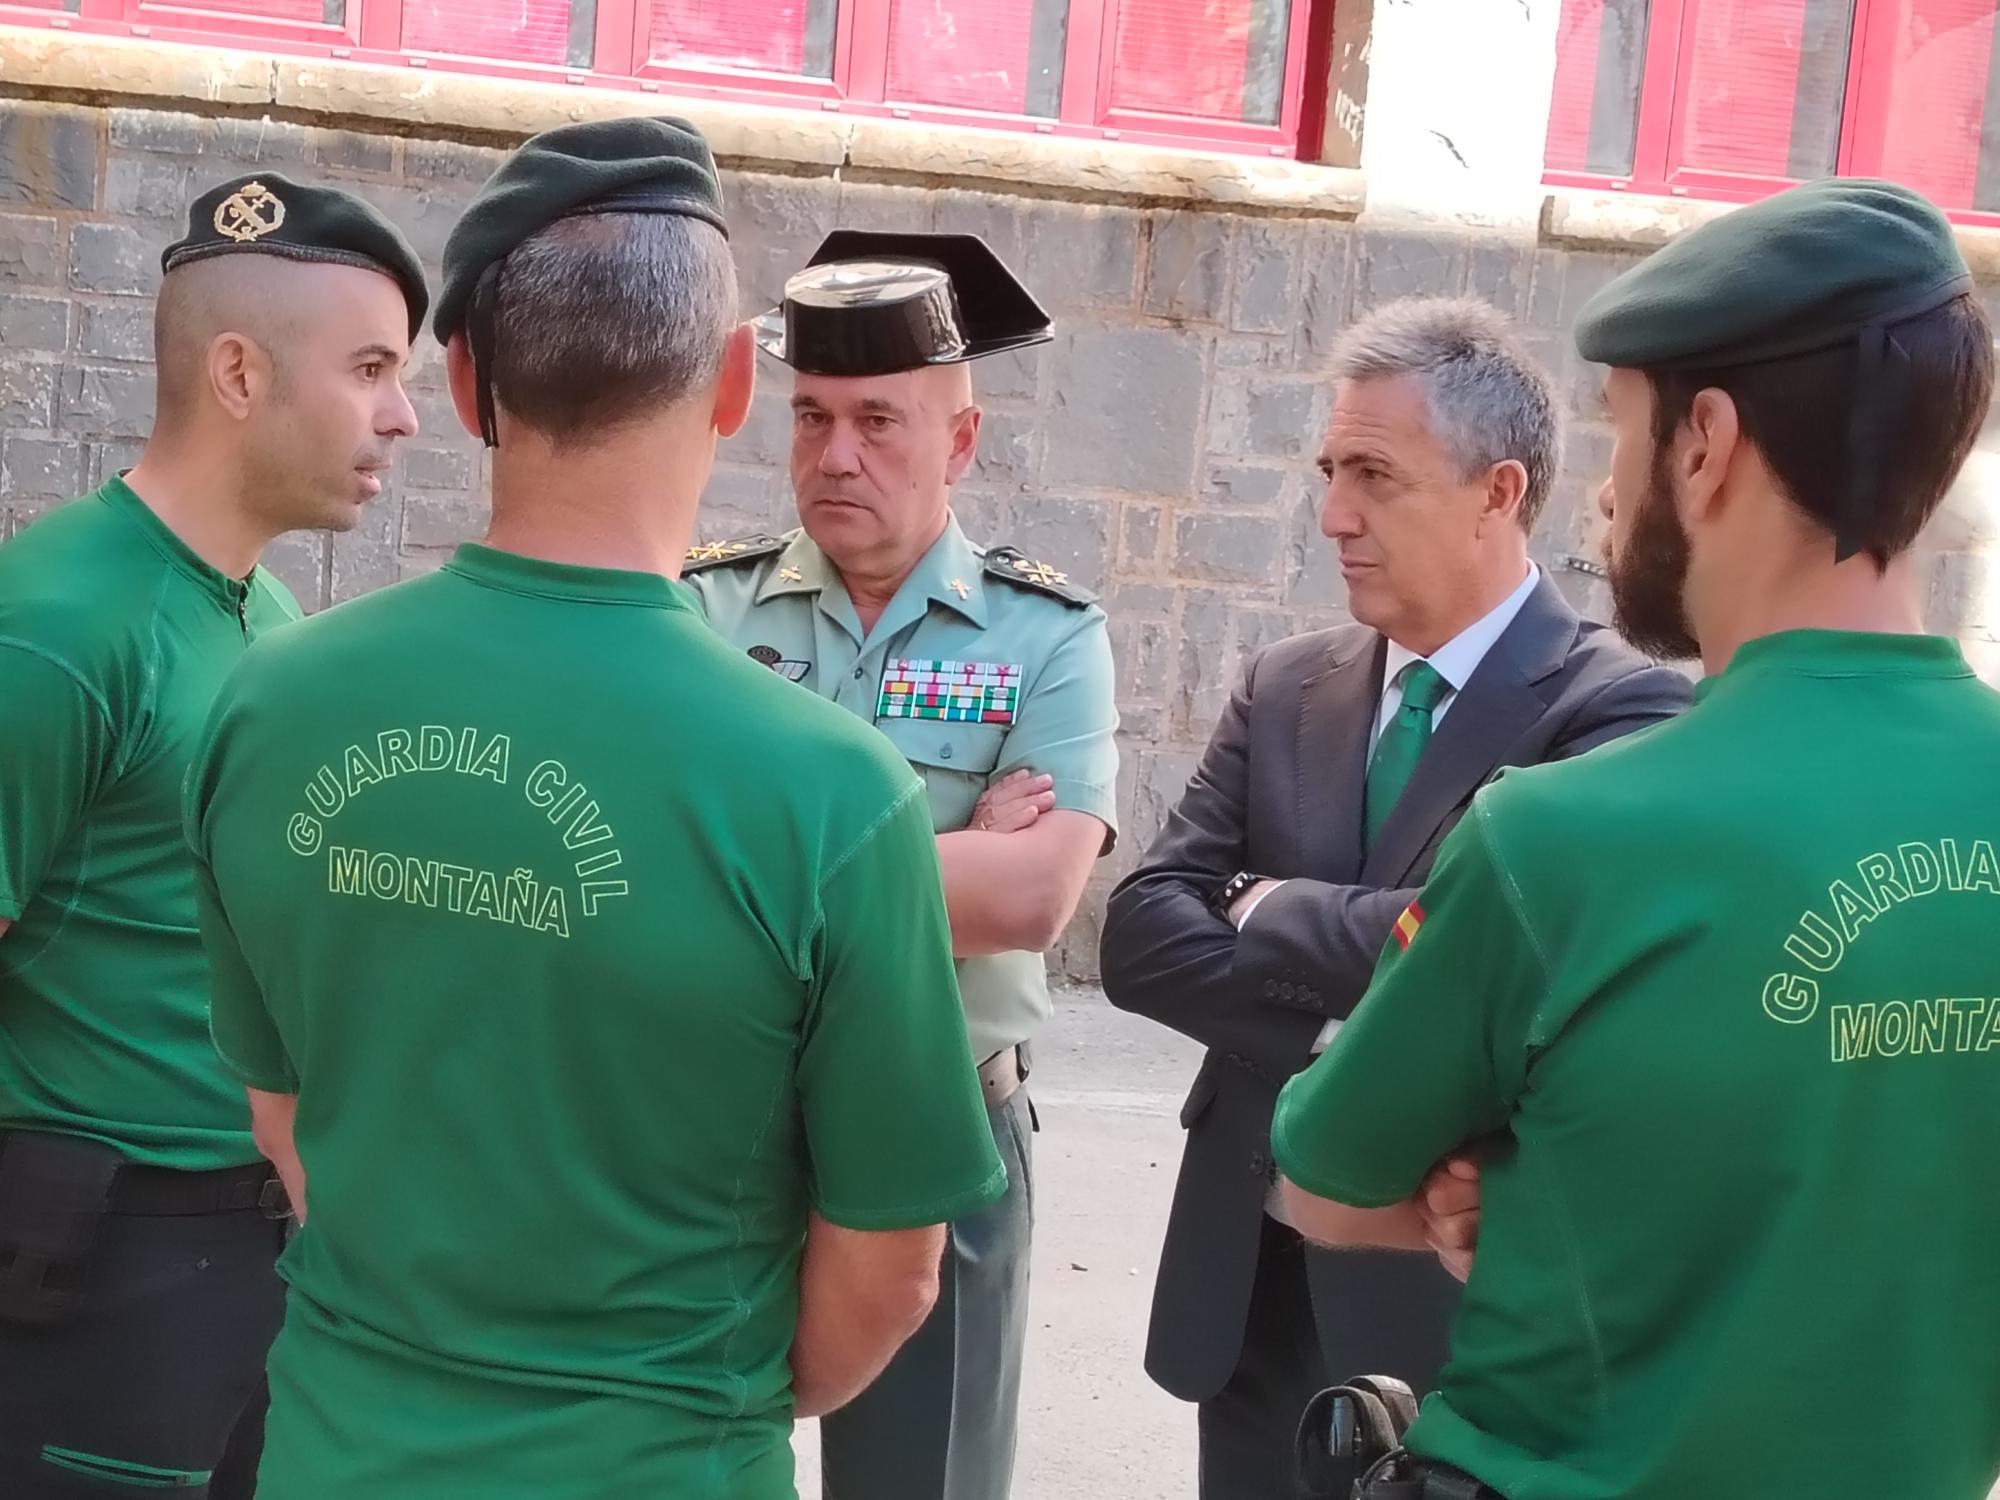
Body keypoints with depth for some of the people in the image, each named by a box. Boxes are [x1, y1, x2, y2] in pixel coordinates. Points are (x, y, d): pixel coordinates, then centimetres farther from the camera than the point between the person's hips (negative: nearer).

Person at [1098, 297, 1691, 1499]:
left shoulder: (1620, 711, -13)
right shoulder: (1285, 690, 6)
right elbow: (1142, 936, -2)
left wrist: (1272, 915, -11)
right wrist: (1334, 1035, -17)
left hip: (1464, 1288, -5)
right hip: (1250, 1272, 5)